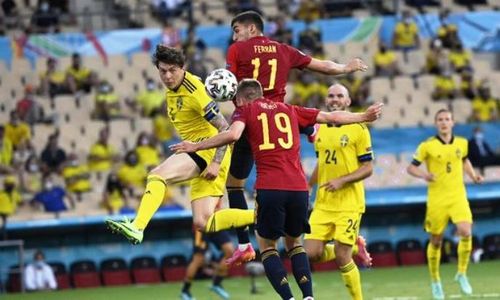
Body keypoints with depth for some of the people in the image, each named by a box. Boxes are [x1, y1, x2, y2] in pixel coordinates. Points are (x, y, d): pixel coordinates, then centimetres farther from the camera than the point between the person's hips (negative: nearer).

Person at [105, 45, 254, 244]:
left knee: (157, 175, -26)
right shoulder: (172, 91, 11)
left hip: (209, 150, -9)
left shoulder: (194, 91, -16)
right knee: (203, 224, 1)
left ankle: (137, 228, -39)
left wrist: (216, 163, -23)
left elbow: (224, 128, -17)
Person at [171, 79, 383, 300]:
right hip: (299, 188, 4)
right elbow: (332, 117, 26)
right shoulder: (289, 110, 21)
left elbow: (233, 135, -12)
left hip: (269, 188, -4)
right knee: (294, 243, 22)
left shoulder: (245, 110, 10)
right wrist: (364, 117, 40)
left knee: (267, 245, 12)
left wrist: (195, 147, -4)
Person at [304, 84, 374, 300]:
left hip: (348, 204, -5)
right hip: (323, 204, 6)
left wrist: (342, 180, -19)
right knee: (312, 253, -5)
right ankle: (354, 248, 22)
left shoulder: (358, 129, -6)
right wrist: (308, 187, 14)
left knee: (341, 257, -9)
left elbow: (368, 168, -7)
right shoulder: (320, 130, 12)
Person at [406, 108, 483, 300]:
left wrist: (473, 175, 9)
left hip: (458, 196, 2)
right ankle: (435, 281, 26)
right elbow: (411, 168, -1)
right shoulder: (427, 146, -6)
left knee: (465, 232, -20)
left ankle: (462, 273, -1)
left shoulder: (462, 143, 5)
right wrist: (424, 175, -20)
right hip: (436, 198, -2)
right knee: (436, 241, 6)